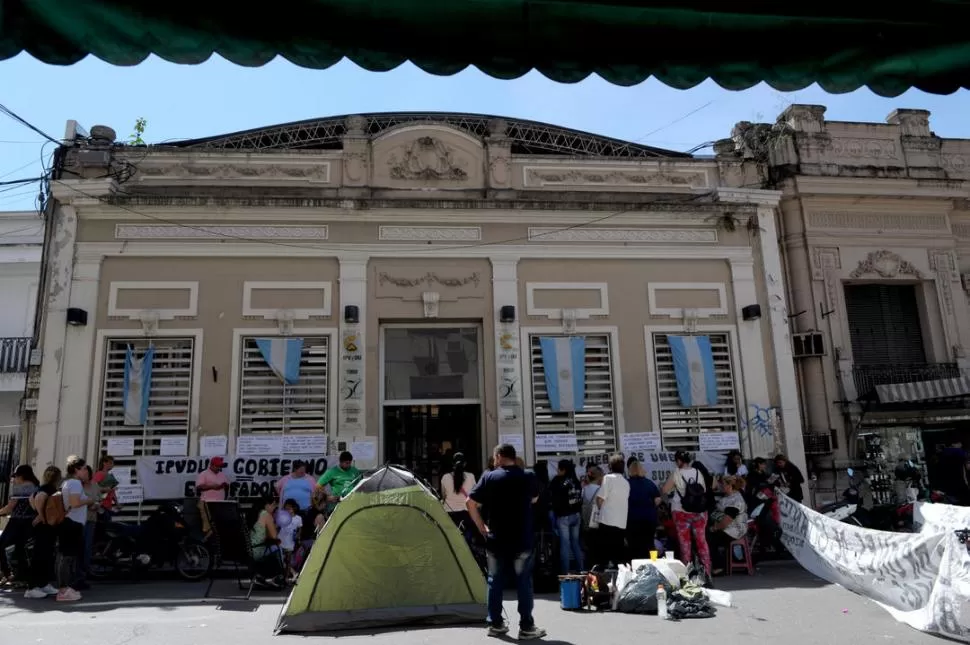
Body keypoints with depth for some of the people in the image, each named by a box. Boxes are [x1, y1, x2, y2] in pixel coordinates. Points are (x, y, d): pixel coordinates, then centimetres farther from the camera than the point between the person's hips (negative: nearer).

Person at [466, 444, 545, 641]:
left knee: (495, 581, 13)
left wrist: (481, 526, 1)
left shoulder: (489, 477, -5)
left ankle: (495, 624, 19)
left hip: (495, 540, 1)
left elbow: (470, 503, -7)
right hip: (522, 540, 0)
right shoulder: (529, 477, -2)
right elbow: (534, 499, 17)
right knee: (524, 582, 7)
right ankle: (526, 627, 8)